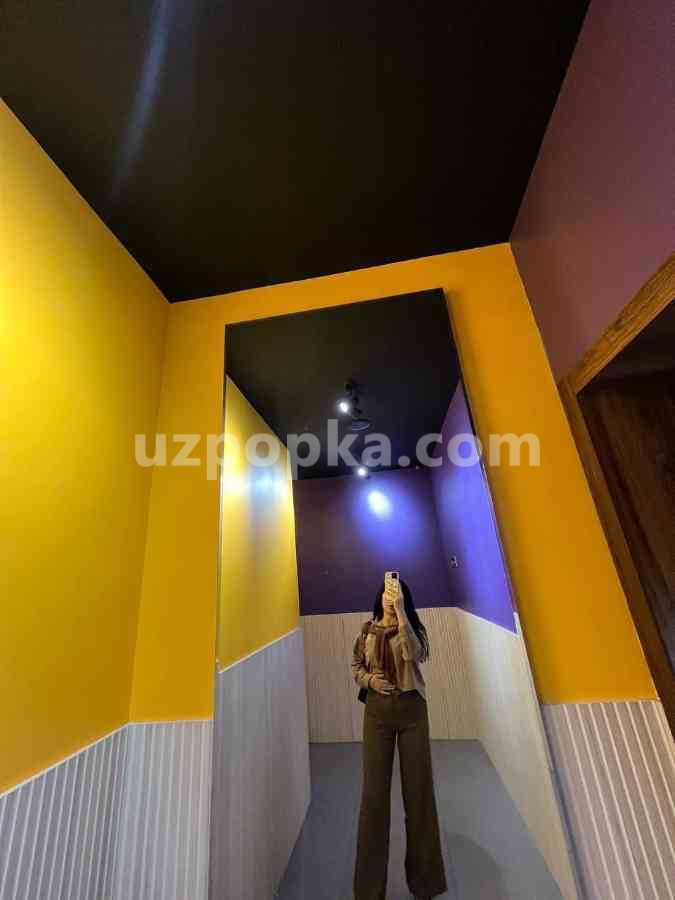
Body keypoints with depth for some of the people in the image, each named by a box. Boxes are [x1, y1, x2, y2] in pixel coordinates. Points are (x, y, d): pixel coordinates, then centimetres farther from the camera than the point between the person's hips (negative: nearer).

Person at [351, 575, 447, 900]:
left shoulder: (413, 628, -5)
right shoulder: (367, 630, 0)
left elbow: (413, 654, -27)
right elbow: (355, 666, 9)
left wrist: (400, 610, -32)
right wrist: (369, 679, -12)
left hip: (411, 709, -1)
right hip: (377, 710, 1)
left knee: (417, 787, 9)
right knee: (374, 790, 8)